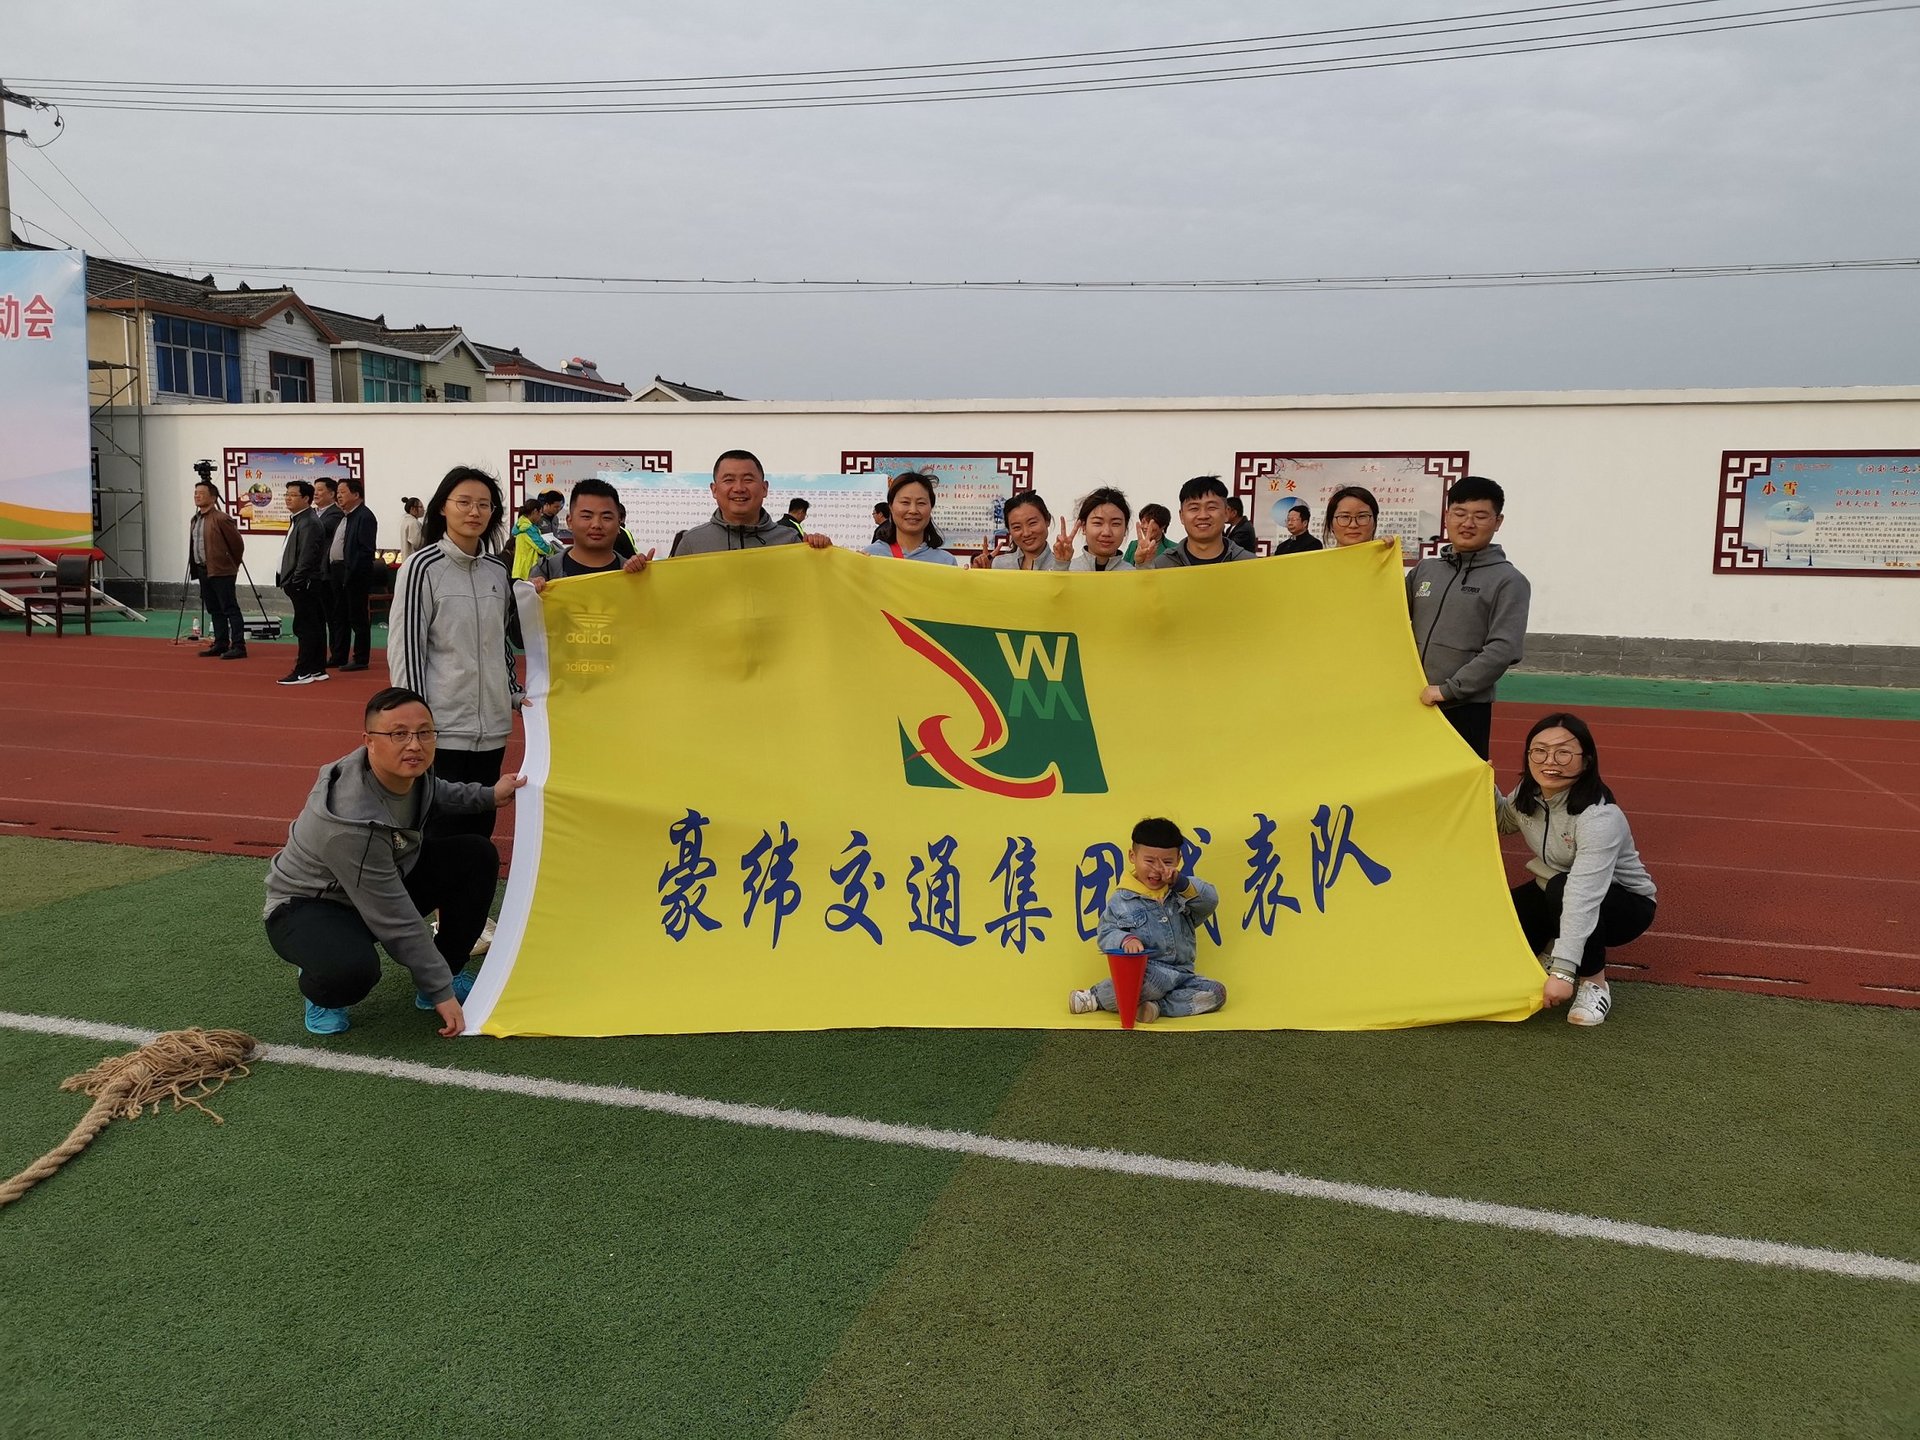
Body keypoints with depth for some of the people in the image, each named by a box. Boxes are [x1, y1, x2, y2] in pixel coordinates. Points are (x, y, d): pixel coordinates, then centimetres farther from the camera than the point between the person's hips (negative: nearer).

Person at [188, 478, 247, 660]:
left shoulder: (221, 519, -13)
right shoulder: (195, 520, 14)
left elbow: (237, 543, -10)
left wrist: (232, 564, 0)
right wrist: (196, 568, 20)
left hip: (222, 571, -9)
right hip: (203, 570, 9)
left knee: (230, 609, -8)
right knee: (214, 610, 11)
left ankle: (238, 646, -9)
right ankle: (220, 644, 16)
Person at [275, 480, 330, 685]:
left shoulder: (309, 523, -15)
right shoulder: (299, 520, 16)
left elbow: (307, 557, -21)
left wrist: (295, 583, -20)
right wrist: (289, 582, 16)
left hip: (304, 585, -10)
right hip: (303, 585, 10)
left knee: (306, 628, -6)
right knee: (314, 627, 11)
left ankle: (303, 672, -4)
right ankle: (318, 669, 16)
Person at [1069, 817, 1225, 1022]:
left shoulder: (1182, 889, 10)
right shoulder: (1123, 899, 1)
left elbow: (1210, 901, -4)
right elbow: (1107, 933, 0)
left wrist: (1181, 882, -17)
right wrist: (1125, 939, -22)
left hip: (1181, 974, 5)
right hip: (1142, 971, -5)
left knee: (1216, 992, -19)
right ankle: (1096, 995, -14)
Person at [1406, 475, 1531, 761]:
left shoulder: (1509, 581, -3)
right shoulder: (1424, 570, 11)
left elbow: (1504, 649, -12)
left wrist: (1448, 689, -16)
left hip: (1466, 709, -4)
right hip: (1412, 703, 5)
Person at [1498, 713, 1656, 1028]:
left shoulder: (1599, 816, -34)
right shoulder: (1528, 795, -12)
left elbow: (1584, 895, -44)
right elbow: (1504, 824, 13)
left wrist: (1563, 971, -51)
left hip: (1626, 903, -6)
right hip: (1553, 893, 6)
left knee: (1562, 888, -38)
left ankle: (1594, 984, -16)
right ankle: (1551, 947, 16)